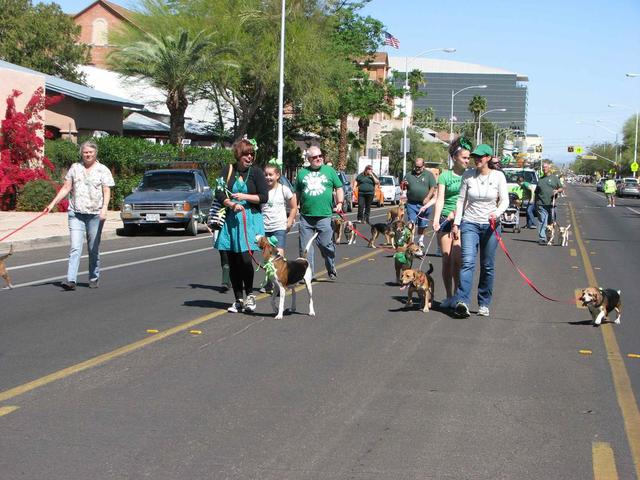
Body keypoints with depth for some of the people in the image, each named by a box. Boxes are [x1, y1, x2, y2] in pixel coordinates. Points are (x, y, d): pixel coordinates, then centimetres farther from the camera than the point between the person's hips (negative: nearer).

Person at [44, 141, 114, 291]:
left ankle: (94, 279, 19)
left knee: (94, 249, 7)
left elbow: (107, 191, -3)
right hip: (76, 214, 1)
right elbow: (66, 188, 13)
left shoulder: (103, 170, 4)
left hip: (95, 215, -1)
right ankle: (71, 280, -16)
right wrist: (53, 203, 6)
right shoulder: (75, 168, 11)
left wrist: (104, 208, -17)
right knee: (75, 248, -10)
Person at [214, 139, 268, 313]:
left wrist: (244, 197, -12)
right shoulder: (228, 170, 7)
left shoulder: (256, 172, 1)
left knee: (245, 258, -13)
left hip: (251, 219, -3)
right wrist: (232, 204, -13)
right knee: (233, 262, 4)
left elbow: (264, 197, -2)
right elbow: (219, 194, 3)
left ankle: (249, 295, 7)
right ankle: (238, 300, 13)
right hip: (231, 219, 3)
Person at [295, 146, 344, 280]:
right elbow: (296, 193, 16)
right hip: (305, 217, 2)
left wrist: (339, 203, -2)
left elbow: (339, 188, 12)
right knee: (305, 247, 2)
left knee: (326, 245, -1)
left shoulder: (329, 171, 10)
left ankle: (331, 269, 19)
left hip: (324, 215, -2)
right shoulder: (302, 173, 12)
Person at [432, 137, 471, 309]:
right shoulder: (445, 176, 4)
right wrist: (436, 219, -16)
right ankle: (449, 296, 13)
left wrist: (456, 212, -13)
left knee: (457, 259, -10)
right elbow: (440, 199, -3)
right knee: (446, 259, 2)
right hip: (445, 220, 0)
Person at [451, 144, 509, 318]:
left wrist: (496, 213, -22)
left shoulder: (498, 176, -1)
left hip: (490, 225, 0)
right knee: (467, 262, -16)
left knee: (488, 266, 6)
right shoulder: (468, 175, 2)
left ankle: (484, 304, 17)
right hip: (470, 223, 0)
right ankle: (462, 302, -26)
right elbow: (461, 200, 6)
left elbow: (505, 200, -2)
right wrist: (456, 223, 2)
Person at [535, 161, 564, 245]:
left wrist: (557, 191, -10)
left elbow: (561, 188, 12)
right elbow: (536, 192, 19)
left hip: (551, 204, 0)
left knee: (551, 221, 5)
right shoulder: (540, 179, 17)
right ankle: (542, 238, -12)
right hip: (541, 204, 0)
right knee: (542, 222, -8)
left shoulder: (554, 178, 12)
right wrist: (535, 202, 12)